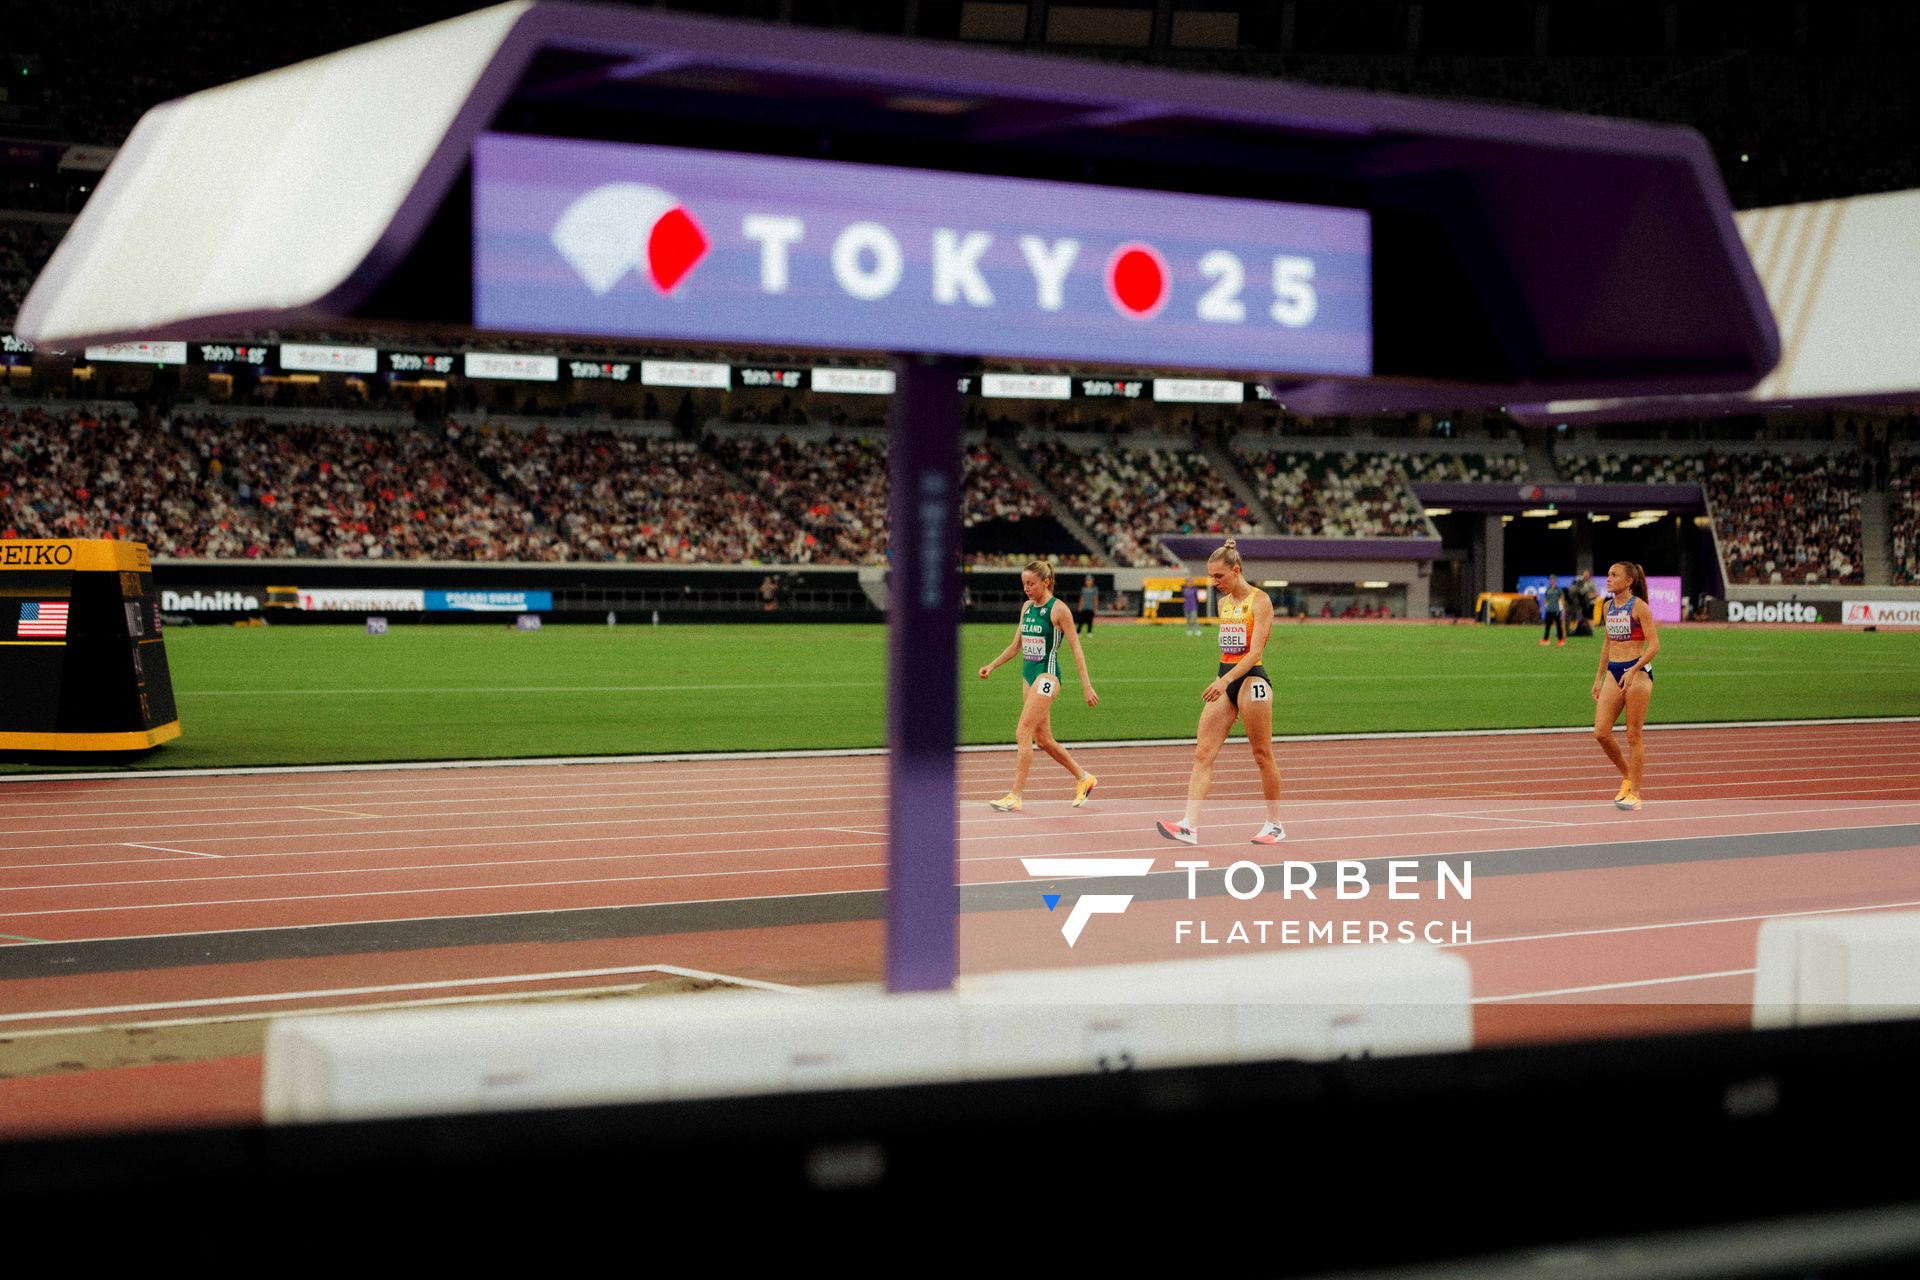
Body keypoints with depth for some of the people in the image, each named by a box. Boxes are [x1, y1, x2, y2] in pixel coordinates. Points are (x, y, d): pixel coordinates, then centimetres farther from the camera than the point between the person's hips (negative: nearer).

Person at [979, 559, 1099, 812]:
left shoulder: (1058, 609, -10)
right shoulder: (1027, 607, 12)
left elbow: (1076, 648, -9)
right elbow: (1016, 646, 19)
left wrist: (1086, 685, -12)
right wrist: (992, 666, 9)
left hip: (1047, 675, -8)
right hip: (1029, 675, 8)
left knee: (1022, 733, -15)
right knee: (1043, 739, 13)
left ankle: (1015, 797, -14)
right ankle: (1084, 779, 30)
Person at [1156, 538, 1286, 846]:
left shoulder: (1259, 601, -10)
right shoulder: (1223, 602, 12)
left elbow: (1255, 651, -19)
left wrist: (1226, 680, -29)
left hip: (1251, 679, -7)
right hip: (1224, 680, 7)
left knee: (1263, 755, 4)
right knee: (1202, 754, -5)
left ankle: (1275, 824, 17)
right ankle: (1188, 826, -13)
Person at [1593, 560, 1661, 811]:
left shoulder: (1639, 607, -9)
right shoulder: (1608, 606, 12)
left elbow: (1654, 645, -13)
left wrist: (1633, 671, -23)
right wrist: (1599, 677, 19)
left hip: (1638, 672, -7)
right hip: (1614, 673, 7)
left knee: (1634, 735, -2)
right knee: (1601, 732, -3)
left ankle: (1634, 793, 5)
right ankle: (1627, 777, 17)